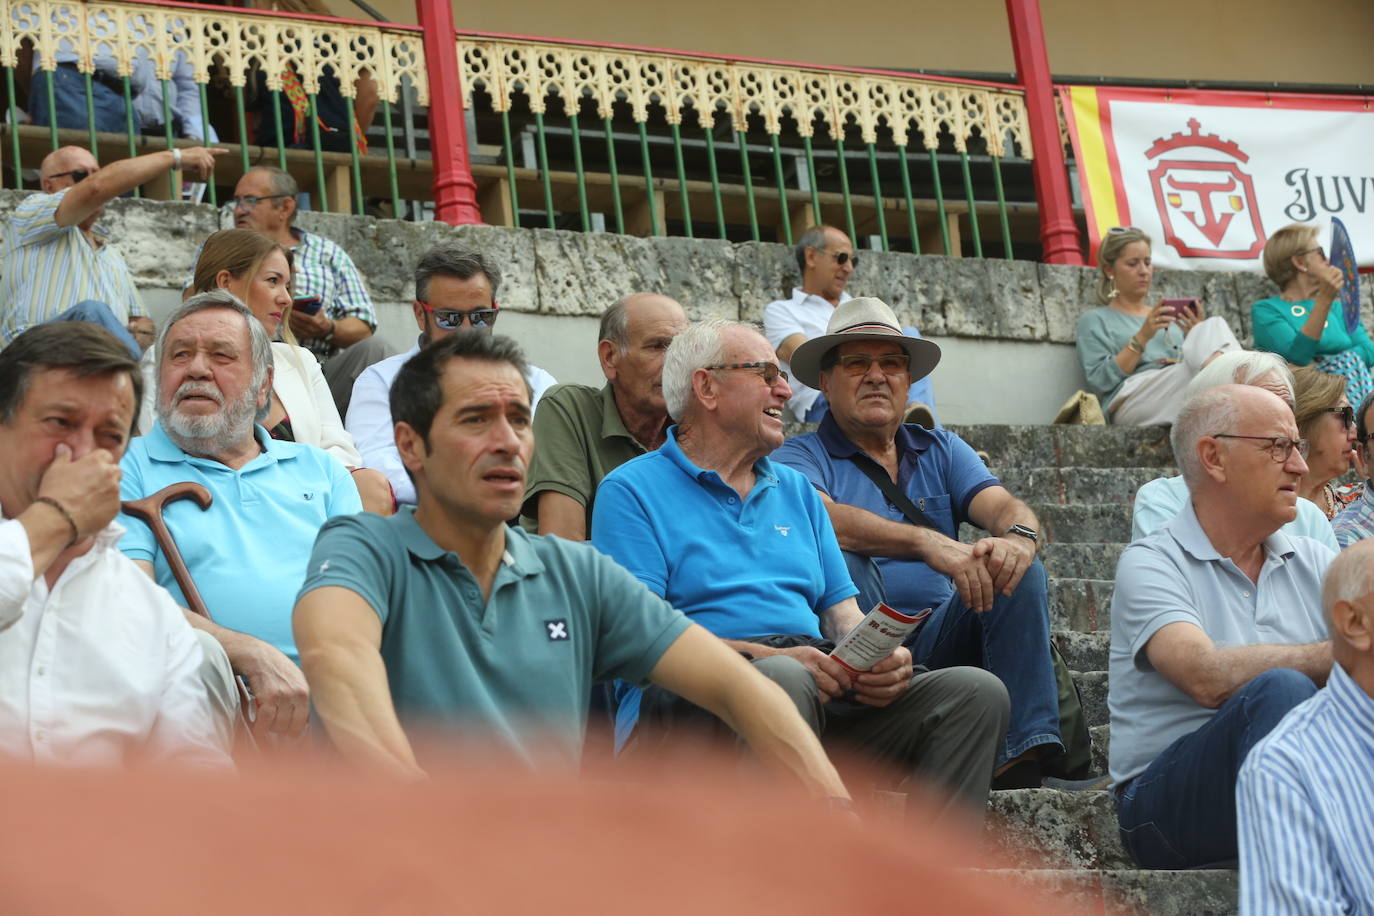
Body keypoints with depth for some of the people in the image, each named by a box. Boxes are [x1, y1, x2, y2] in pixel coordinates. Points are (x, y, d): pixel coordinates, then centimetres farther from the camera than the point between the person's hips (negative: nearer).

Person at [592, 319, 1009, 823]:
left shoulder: (797, 491, 28)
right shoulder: (632, 491, 6)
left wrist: (881, 658, -3)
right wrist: (768, 656, -19)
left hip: (824, 691, 6)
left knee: (977, 692, -16)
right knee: (784, 679, -40)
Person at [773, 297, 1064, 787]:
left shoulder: (940, 450, 19)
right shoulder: (801, 456, 4)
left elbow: (1003, 506, 1)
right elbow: (821, 519, -20)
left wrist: (1019, 535, -26)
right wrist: (929, 543, -35)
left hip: (938, 637, 4)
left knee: (1018, 568, -15)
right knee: (838, 553, -28)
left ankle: (1025, 754, -30)